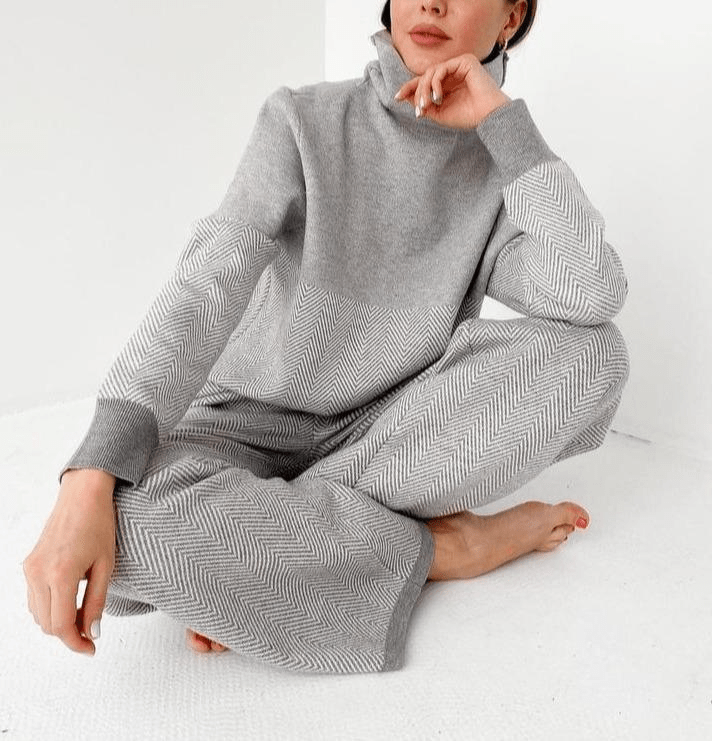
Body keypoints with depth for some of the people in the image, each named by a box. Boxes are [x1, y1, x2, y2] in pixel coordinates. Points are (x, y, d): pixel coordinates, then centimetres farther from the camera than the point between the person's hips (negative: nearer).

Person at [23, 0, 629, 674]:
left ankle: (266, 533, -22)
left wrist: (501, 117, -21)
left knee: (591, 351, -23)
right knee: (132, 520, -35)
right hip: (255, 419, -2)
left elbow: (594, 300, -22)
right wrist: (89, 482, -37)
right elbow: (207, 286, -25)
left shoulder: (499, 168, -3)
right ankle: (444, 546, -17)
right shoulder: (304, 121, -11)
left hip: (389, 430, 3)